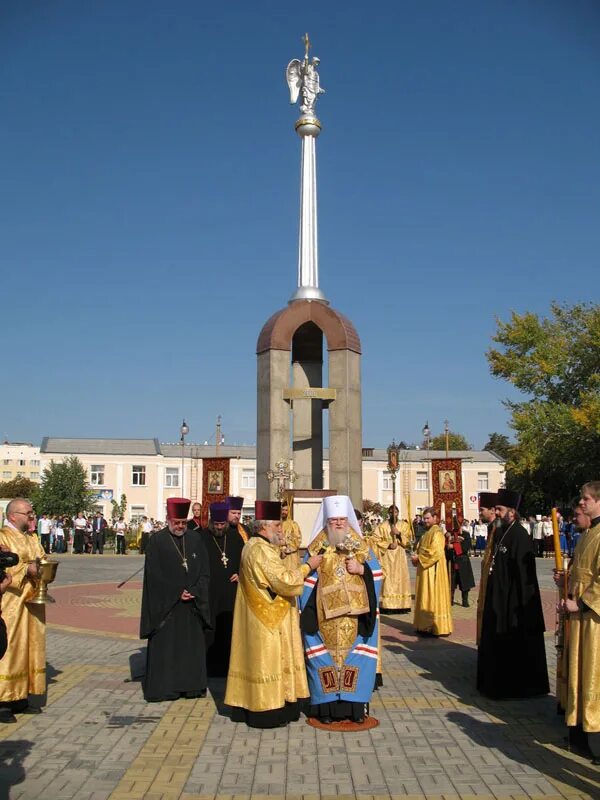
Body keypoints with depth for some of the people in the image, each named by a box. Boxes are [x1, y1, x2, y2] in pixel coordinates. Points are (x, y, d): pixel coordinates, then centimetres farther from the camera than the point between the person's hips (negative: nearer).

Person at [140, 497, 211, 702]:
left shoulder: (196, 538, 4)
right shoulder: (157, 540, -5)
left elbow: (204, 571, 4)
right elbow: (154, 574, -9)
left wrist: (194, 592, -10)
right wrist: (177, 593, -12)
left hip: (193, 604, 3)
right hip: (165, 605, -3)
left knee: (193, 644, 9)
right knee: (163, 646, 3)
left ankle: (192, 685, 19)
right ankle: (161, 687, 13)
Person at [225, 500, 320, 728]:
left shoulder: (254, 546, 12)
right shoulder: (261, 550, -21)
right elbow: (285, 581, -23)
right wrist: (308, 566, -12)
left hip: (260, 618, 10)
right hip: (268, 621, -10)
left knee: (260, 659, 15)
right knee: (268, 661, -1)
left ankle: (247, 706, 23)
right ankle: (267, 711, 8)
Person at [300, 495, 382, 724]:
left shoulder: (361, 546, 8)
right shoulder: (317, 548, 4)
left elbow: (378, 574, 7)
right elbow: (307, 581, 0)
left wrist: (362, 569, -11)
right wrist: (306, 613, -6)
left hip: (355, 617, 1)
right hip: (324, 617, -1)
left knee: (357, 657, 0)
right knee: (325, 658, 0)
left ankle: (356, 705, 11)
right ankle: (327, 706, 11)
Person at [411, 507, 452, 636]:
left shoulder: (437, 533, -14)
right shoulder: (427, 533, 16)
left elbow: (435, 552, -23)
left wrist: (419, 558, -15)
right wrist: (416, 557, 3)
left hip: (433, 570, -10)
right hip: (425, 569, 10)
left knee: (433, 597, -5)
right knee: (425, 599, 12)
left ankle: (435, 627, 0)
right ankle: (426, 625, 18)